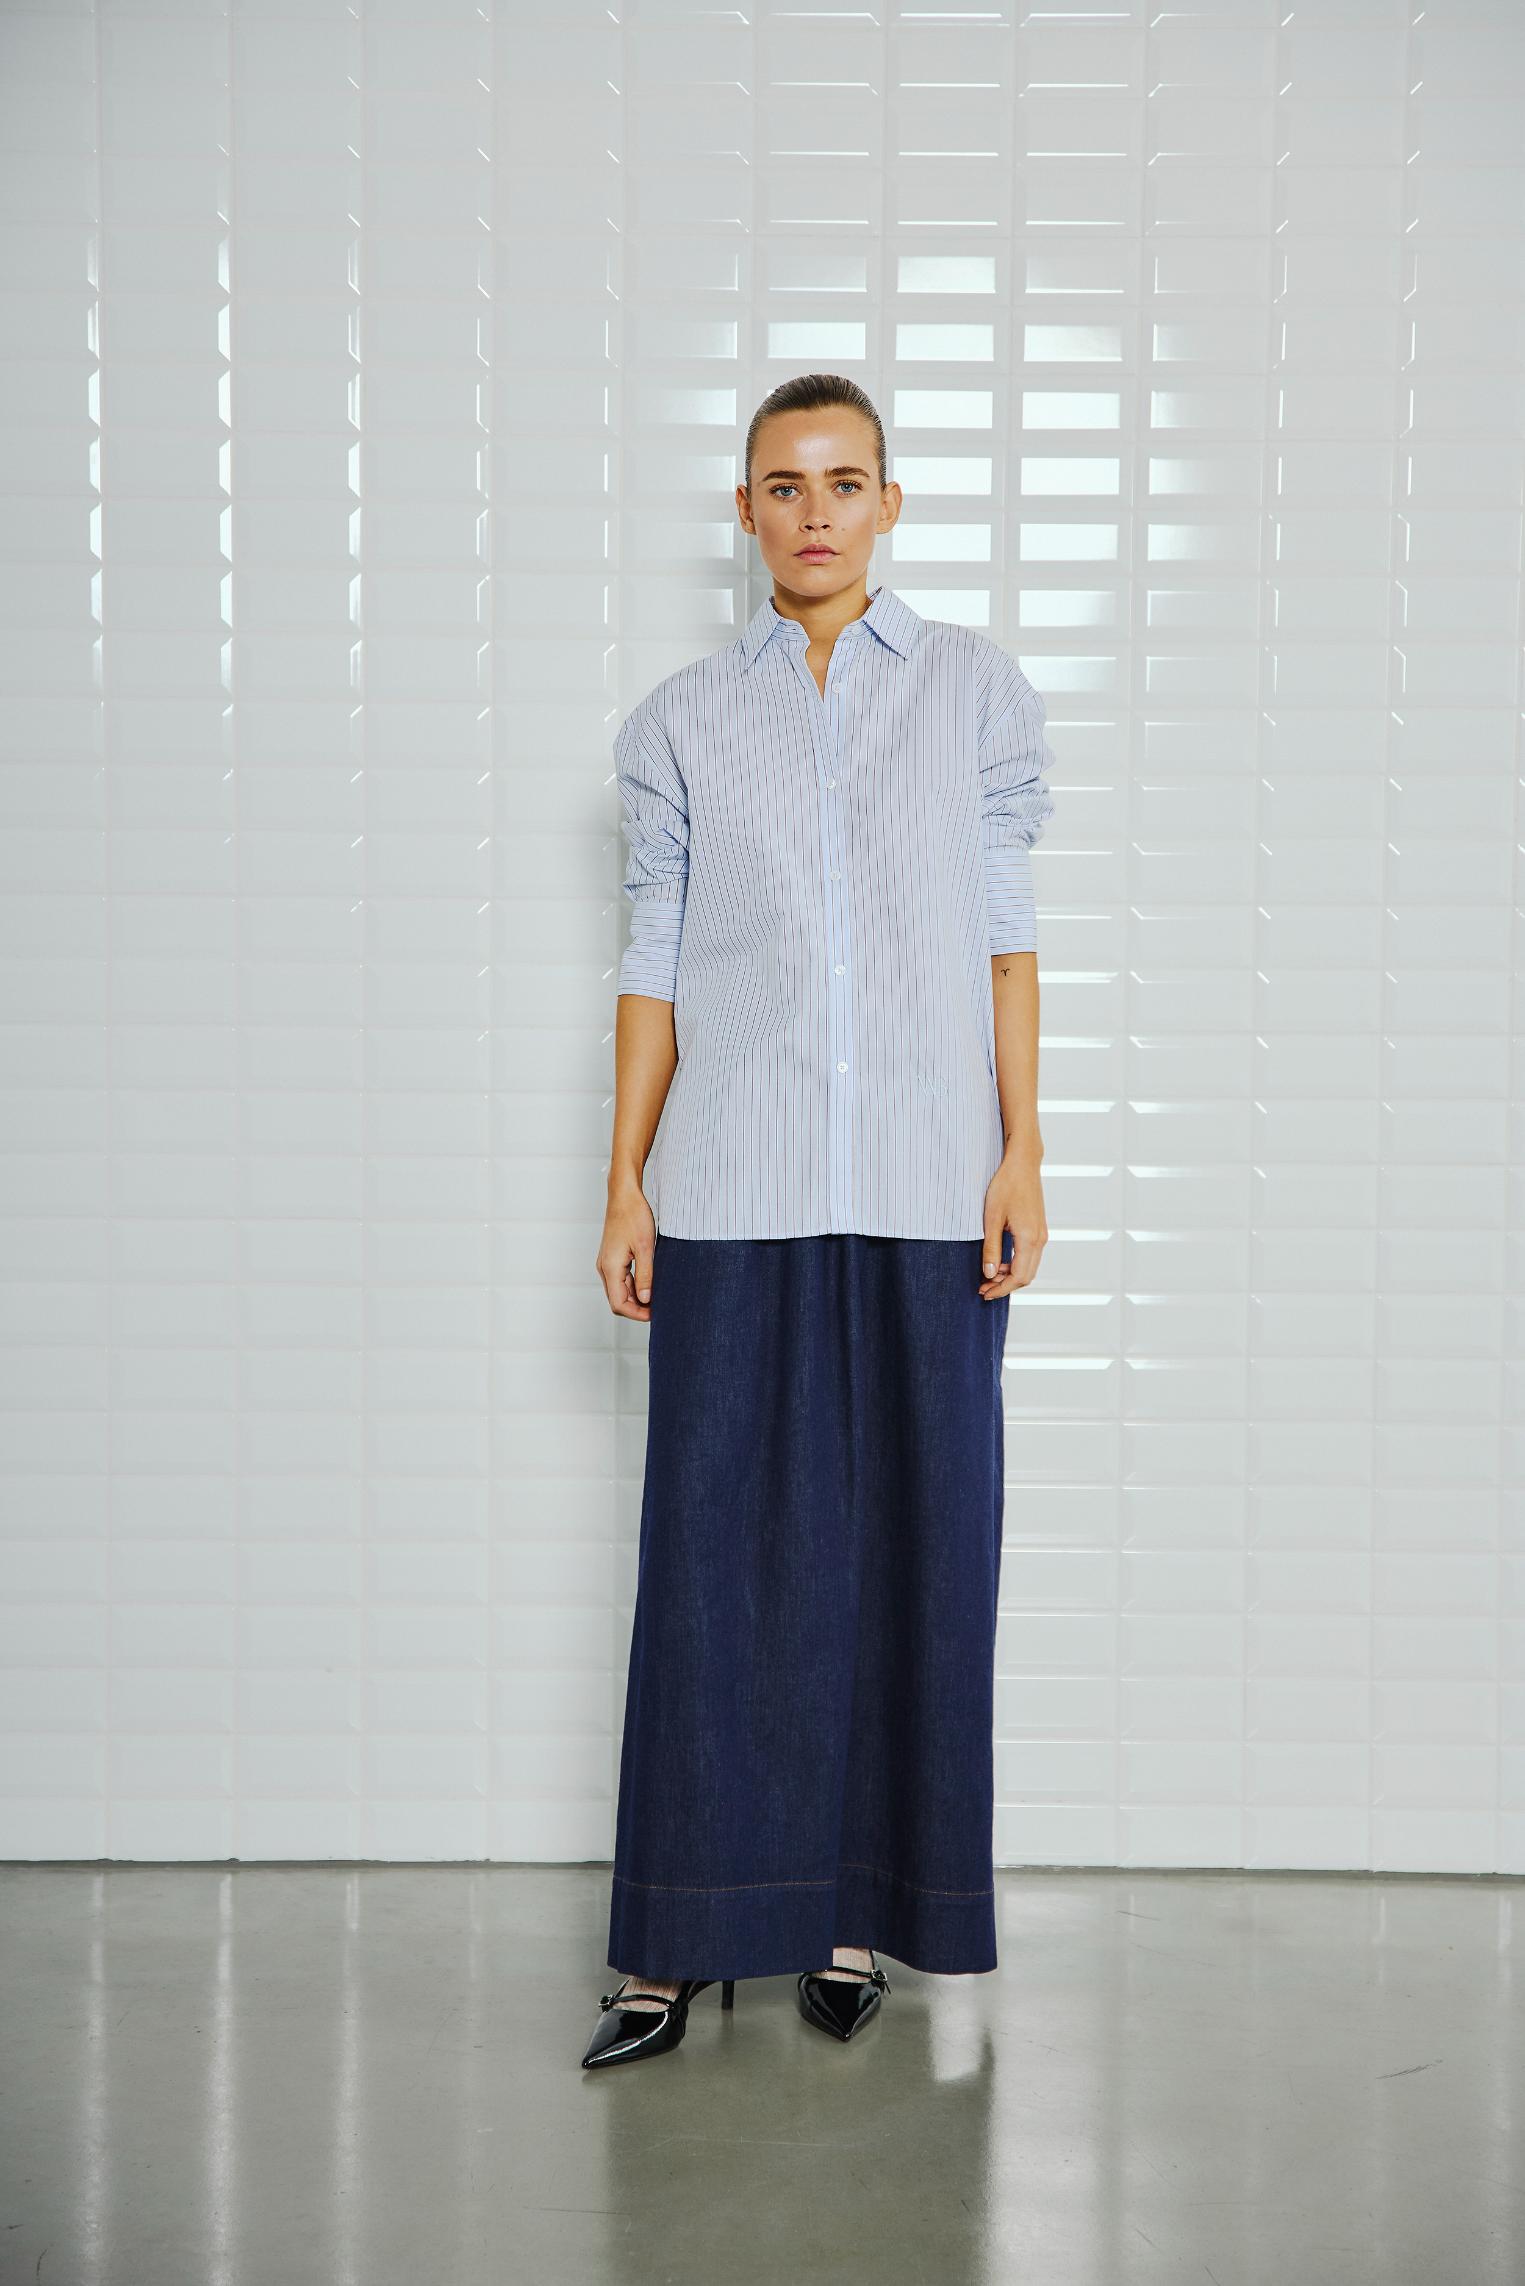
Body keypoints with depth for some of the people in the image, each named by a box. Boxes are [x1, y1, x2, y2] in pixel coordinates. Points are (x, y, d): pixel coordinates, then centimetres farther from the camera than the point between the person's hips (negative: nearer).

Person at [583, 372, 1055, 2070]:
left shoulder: (977, 691, 8)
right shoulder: (681, 721, 9)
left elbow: (1004, 934, 6)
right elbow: (653, 964, 8)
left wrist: (1020, 1151, -1)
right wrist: (627, 1187, 4)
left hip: (925, 1194, 0)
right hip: (734, 1196, 0)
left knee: (911, 1541, 4)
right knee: (715, 1542, 0)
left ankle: (862, 1911, 17)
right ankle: (684, 1938, 9)